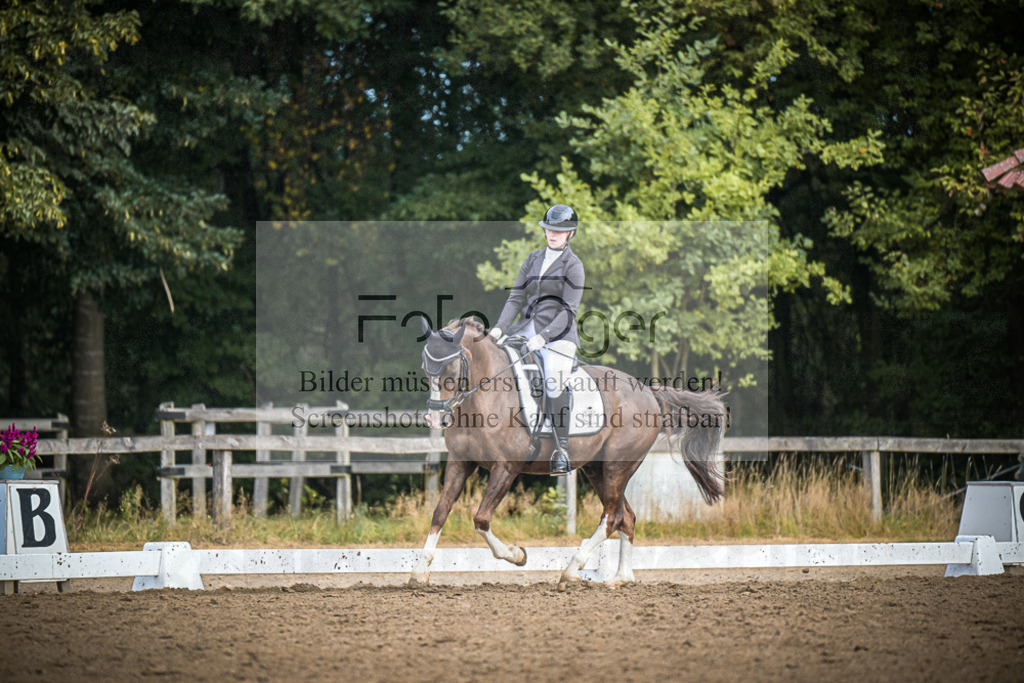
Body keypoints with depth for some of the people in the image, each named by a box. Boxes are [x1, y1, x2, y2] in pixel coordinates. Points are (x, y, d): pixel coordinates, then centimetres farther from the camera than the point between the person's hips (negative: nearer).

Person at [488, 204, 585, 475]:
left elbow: (568, 310, -10)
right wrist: (500, 327, -4)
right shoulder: (533, 260, 14)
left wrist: (543, 336, -21)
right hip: (528, 327, 6)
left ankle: (561, 451, -16)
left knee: (555, 384, -20)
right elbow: (516, 297, 11)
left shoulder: (573, 265, -3)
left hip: (558, 331, -6)